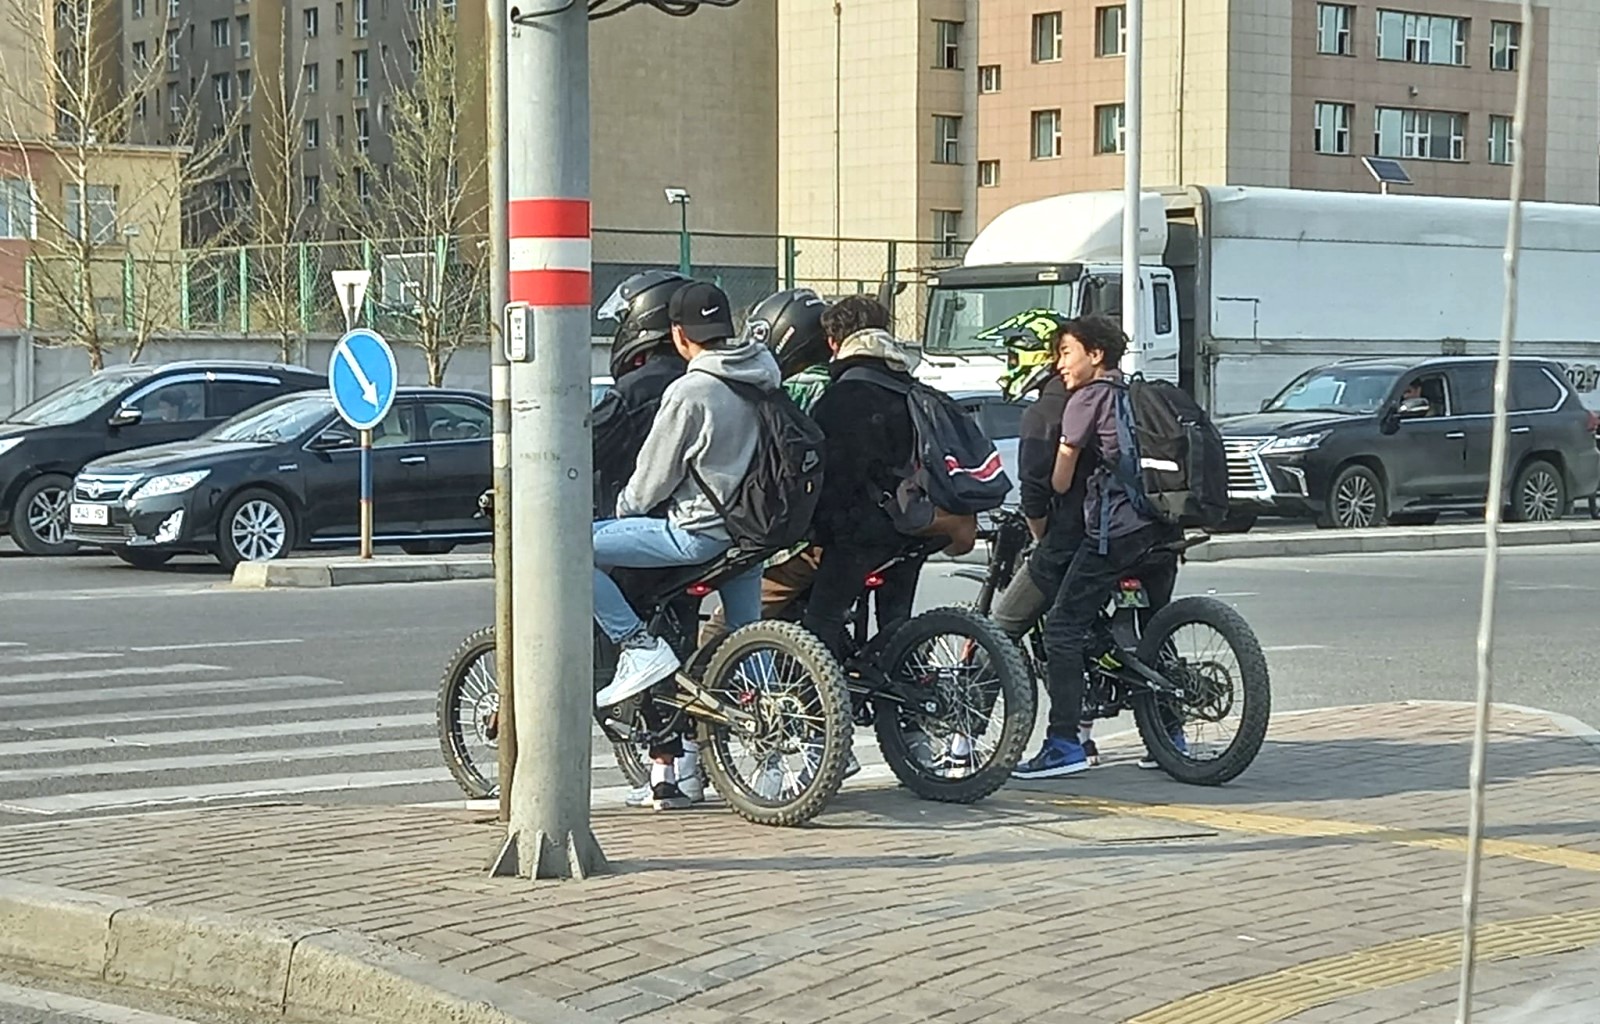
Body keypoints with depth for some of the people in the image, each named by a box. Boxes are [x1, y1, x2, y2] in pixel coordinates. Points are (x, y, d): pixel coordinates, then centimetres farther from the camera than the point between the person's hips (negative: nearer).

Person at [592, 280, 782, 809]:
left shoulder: (689, 392, -15)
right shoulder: (765, 374, 5)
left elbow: (653, 479, -10)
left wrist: (623, 508, 8)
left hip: (700, 530, -8)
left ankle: (639, 646, -8)